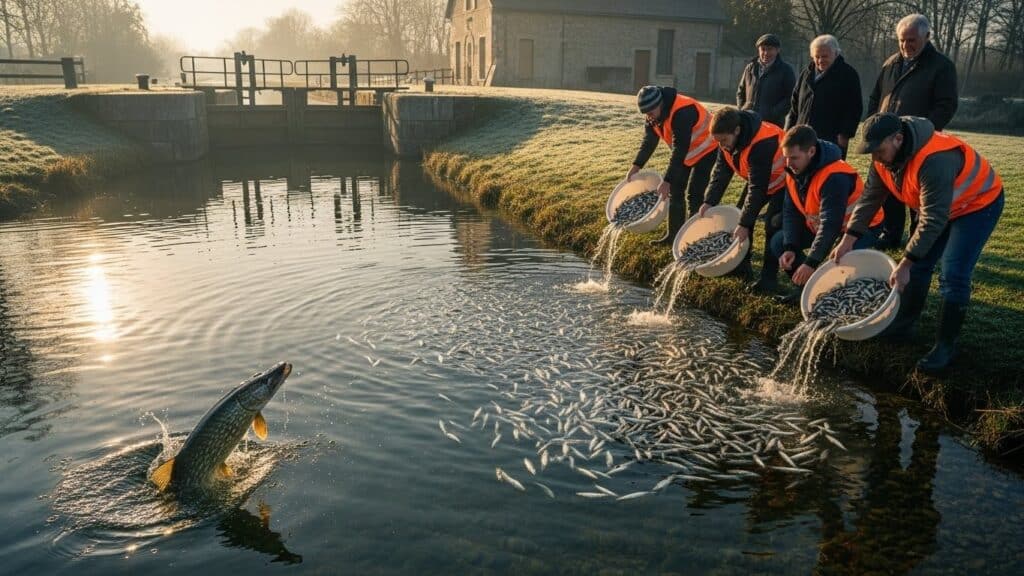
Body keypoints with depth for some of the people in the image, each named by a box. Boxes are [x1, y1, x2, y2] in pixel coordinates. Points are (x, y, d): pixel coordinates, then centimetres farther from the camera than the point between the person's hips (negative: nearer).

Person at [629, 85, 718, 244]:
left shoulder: (682, 112, -36)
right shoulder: (652, 115, -10)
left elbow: (679, 151, -36)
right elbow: (648, 142, -2)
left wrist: (666, 181, -36)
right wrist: (636, 166, -13)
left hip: (706, 149, -8)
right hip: (686, 151, 8)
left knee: (694, 194, -12)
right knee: (675, 190, 7)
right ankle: (674, 234, 15)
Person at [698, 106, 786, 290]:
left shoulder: (761, 144, -40)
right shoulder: (728, 138, -16)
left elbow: (758, 188, -37)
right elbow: (721, 171, -8)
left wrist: (745, 224, -35)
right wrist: (709, 201, -18)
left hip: (781, 180, -8)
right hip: (757, 178, 8)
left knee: (773, 225, -17)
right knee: (740, 215, 6)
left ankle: (769, 277, -8)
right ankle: (741, 265, 18)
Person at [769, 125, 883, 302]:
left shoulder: (834, 177, -35)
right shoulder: (794, 172, -10)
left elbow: (830, 225, -37)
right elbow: (791, 211, -6)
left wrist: (811, 262, -38)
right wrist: (790, 247, -18)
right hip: (818, 224, 8)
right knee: (778, 243, -2)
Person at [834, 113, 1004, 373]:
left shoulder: (935, 160, -40)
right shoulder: (885, 155, -14)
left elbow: (933, 220, -37)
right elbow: (870, 197, -6)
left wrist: (904, 265, -35)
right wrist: (849, 239, -11)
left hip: (978, 204, -8)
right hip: (938, 205, 8)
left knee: (953, 276, -13)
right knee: (919, 264, 9)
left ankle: (945, 344, -1)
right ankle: (903, 325, 24)